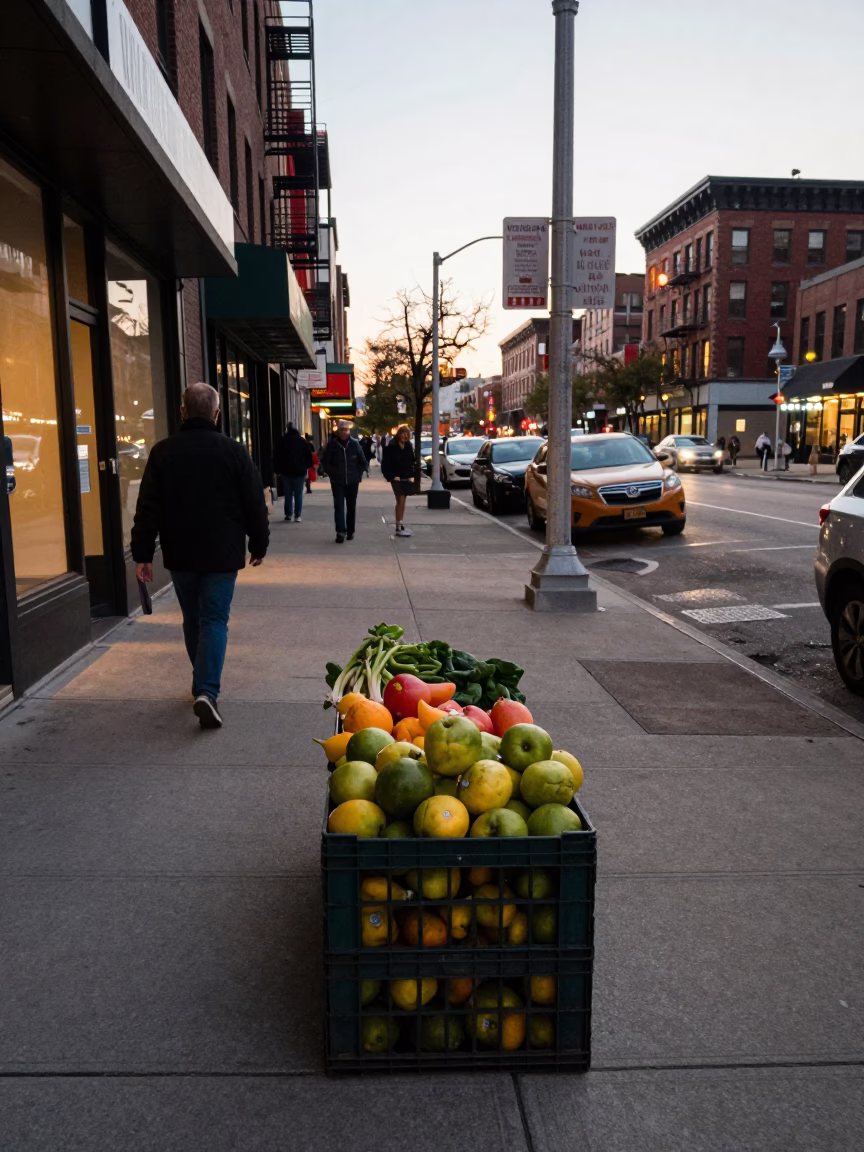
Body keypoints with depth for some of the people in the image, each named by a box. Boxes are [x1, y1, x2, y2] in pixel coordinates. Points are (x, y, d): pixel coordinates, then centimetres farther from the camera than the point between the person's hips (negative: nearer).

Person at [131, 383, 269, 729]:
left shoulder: (162, 452, -1)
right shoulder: (234, 451, -6)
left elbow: (148, 507, -3)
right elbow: (255, 504, -3)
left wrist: (142, 553, 2)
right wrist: (259, 545, 9)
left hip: (180, 554, 2)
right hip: (222, 554, -2)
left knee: (193, 619, 17)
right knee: (215, 620, 0)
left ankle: (202, 683, 27)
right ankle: (207, 691, -15)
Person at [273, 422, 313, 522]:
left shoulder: (282, 442, 2)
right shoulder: (302, 441, 2)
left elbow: (276, 458, 3)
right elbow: (309, 456, 5)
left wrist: (278, 470, 10)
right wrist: (307, 468, 14)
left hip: (286, 472, 0)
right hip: (300, 472, 0)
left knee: (288, 495, 7)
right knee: (298, 495, 3)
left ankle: (288, 515, 4)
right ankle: (298, 516, -2)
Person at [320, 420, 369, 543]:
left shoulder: (354, 443, -3)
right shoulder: (332, 444, -5)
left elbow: (363, 461, 5)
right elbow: (324, 462, 1)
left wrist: (358, 474, 0)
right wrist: (332, 473, -3)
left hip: (353, 481, 2)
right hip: (337, 482, -1)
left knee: (351, 507, 11)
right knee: (339, 506, -10)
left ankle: (350, 531, 23)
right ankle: (340, 532, -14)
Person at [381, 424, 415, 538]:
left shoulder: (409, 446, 9)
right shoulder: (391, 447, -8)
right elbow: (385, 463, -7)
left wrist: (411, 475, 7)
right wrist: (392, 476, -12)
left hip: (407, 478, 6)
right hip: (397, 478, -6)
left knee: (402, 502, 10)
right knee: (400, 501, -12)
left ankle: (402, 525, 16)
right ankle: (398, 528, -11)